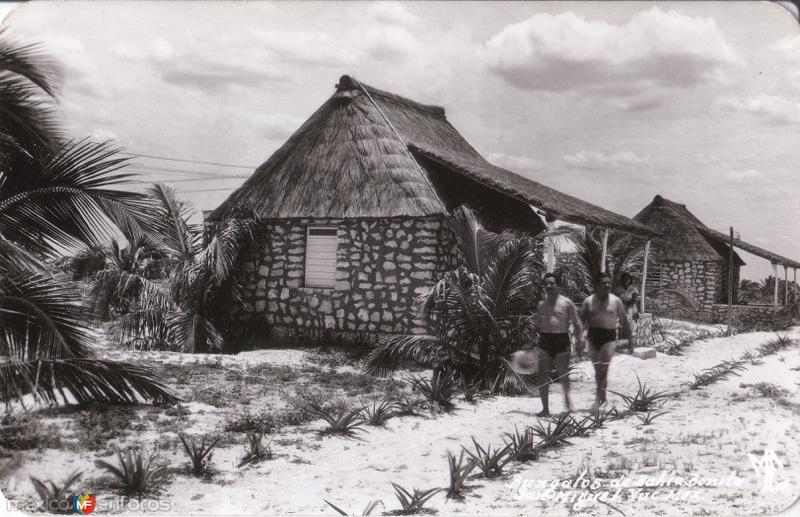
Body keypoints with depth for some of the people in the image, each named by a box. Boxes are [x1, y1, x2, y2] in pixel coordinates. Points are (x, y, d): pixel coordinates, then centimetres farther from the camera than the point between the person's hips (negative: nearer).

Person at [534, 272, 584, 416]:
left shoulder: (566, 303, 1)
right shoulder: (541, 304, 11)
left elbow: (577, 322, 1)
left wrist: (580, 339, -10)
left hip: (562, 340, -3)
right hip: (545, 340, 3)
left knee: (563, 376, -4)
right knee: (543, 377, 0)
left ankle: (567, 396, 24)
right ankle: (545, 408, 7)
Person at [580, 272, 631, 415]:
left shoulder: (616, 301, 1)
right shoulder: (588, 301, 3)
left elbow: (624, 322, 8)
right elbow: (581, 321, 7)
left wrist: (629, 339, 9)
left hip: (609, 337, -2)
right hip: (592, 337, 3)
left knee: (603, 369, -12)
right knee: (597, 369, 11)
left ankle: (598, 398, -11)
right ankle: (602, 395, 27)